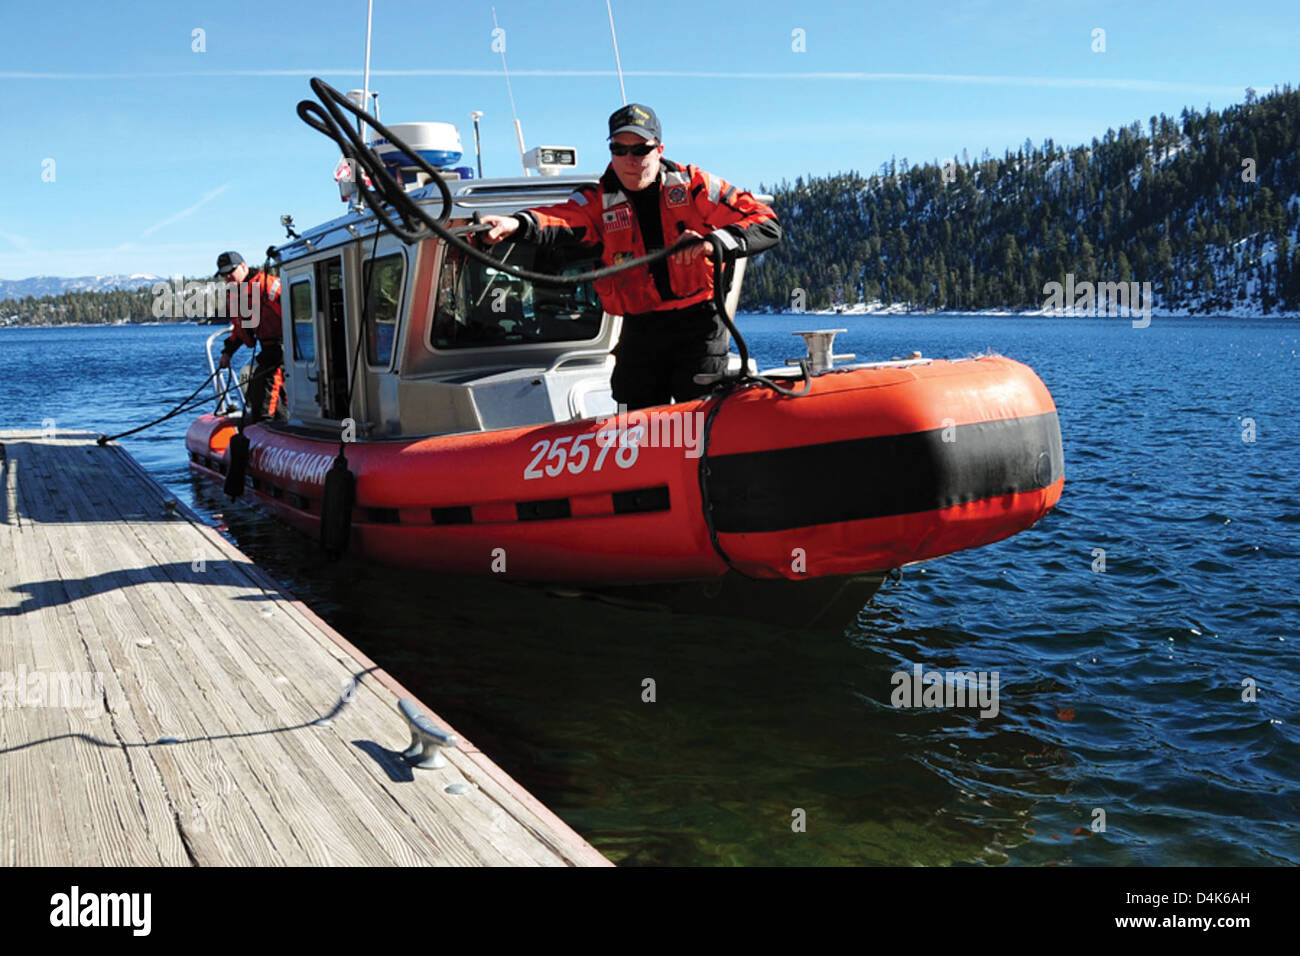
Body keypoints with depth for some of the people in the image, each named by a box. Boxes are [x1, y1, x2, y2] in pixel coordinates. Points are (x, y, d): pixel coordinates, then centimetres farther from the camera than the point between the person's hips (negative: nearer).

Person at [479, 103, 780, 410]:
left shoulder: (694, 185, 0)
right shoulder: (599, 201, 3)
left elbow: (768, 226, -5)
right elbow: (561, 220, -20)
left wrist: (716, 241, -25)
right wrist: (517, 224, -43)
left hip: (699, 324, -2)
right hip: (640, 330, 2)